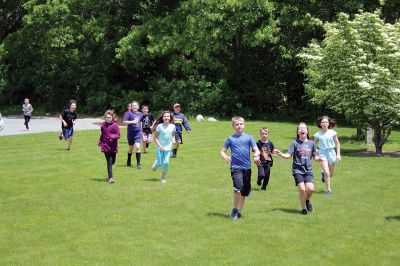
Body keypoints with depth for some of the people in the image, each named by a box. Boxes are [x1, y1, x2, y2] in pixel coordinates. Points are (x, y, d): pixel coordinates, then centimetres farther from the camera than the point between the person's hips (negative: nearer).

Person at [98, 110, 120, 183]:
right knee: (109, 162, -8)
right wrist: (100, 142, 8)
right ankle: (110, 178, -7)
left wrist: (113, 136, -26)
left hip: (113, 146, 0)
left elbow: (118, 135, -7)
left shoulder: (115, 125, -5)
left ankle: (110, 175, 40)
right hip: (106, 146, 0)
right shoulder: (103, 125, 5)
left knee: (112, 161, 12)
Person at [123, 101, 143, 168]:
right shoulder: (128, 113, -7)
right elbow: (124, 122, -15)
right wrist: (132, 122, -24)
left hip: (138, 134, 1)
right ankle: (129, 161, 36)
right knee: (131, 148, 13)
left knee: (137, 147, -13)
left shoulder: (140, 114, 6)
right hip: (130, 134, -1)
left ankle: (138, 163, -9)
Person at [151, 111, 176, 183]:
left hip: (168, 148, 2)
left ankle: (163, 178, 9)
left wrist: (173, 140, -2)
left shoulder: (173, 126, 1)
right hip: (160, 148, -2)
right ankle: (156, 163, 36)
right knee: (159, 163, -2)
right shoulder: (159, 126, -9)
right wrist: (159, 145, -17)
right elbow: (155, 137, -6)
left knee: (166, 163, -6)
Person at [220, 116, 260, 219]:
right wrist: (225, 157, -14)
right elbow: (222, 151, 8)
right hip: (236, 167, -3)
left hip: (247, 168, 3)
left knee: (244, 192, 9)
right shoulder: (230, 139, 5)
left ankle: (239, 212, 23)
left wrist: (256, 155, -19)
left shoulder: (249, 137, 7)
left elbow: (256, 150, 4)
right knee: (238, 188, -21)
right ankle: (235, 209, -1)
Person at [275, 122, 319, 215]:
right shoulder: (295, 143, 1)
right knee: (302, 189, -12)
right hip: (298, 170, -2)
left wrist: (320, 158, -7)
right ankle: (303, 208, 10)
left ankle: (307, 200, 20)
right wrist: (281, 154, -21)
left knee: (310, 189, -14)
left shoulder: (311, 143, 8)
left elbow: (315, 157, 13)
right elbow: (288, 155, -3)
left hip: (308, 170, 2)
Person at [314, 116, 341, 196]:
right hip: (322, 154, -2)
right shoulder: (317, 134, -3)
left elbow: (337, 144, 4)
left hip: (331, 153, 2)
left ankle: (323, 174, 48)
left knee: (331, 174, 12)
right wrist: (316, 151, -8)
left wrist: (338, 154, 0)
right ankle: (328, 190, -3)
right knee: (327, 173, -15)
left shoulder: (332, 133, -3)